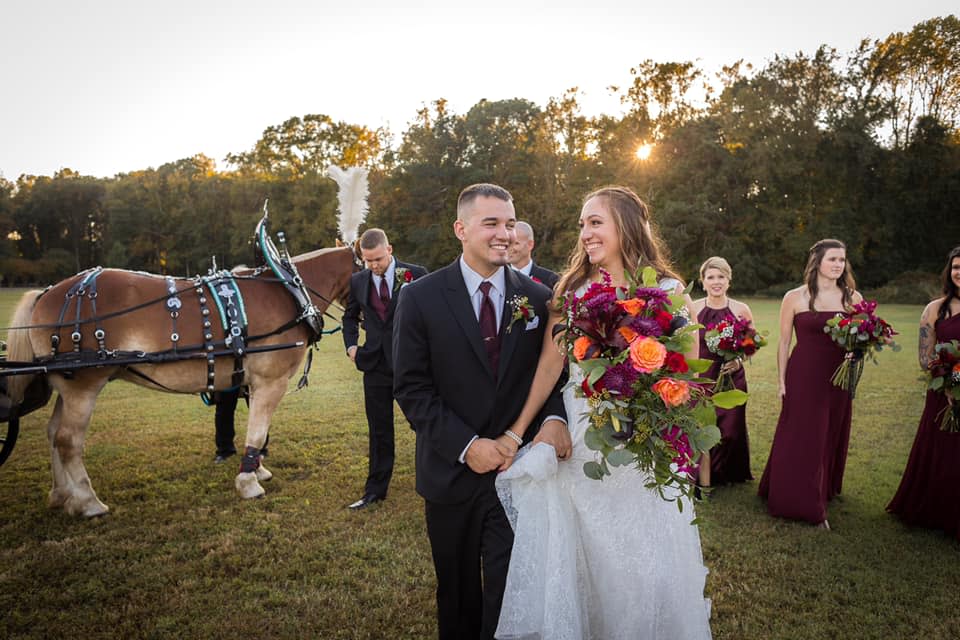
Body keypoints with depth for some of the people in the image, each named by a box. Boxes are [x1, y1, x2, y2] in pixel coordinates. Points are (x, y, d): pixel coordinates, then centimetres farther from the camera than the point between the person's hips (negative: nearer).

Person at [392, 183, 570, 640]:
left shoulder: (538, 298, -1)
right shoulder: (421, 298, -7)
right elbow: (411, 388, -9)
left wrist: (554, 418, -18)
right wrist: (466, 445, -17)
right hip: (452, 474, 0)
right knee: (457, 596, 20)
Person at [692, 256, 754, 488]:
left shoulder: (741, 310, 1)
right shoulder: (693, 309, 0)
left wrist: (739, 360, -8)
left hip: (732, 379, 1)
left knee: (730, 431, 6)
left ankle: (727, 475, 30)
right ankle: (704, 481, 7)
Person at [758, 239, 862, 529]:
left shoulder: (853, 298, 4)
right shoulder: (795, 297, -4)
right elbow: (784, 342, -1)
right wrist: (782, 381, -3)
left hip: (839, 378, 3)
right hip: (803, 377, -3)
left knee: (832, 437, 14)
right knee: (802, 438, 2)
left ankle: (825, 491, 36)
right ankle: (806, 505, 16)